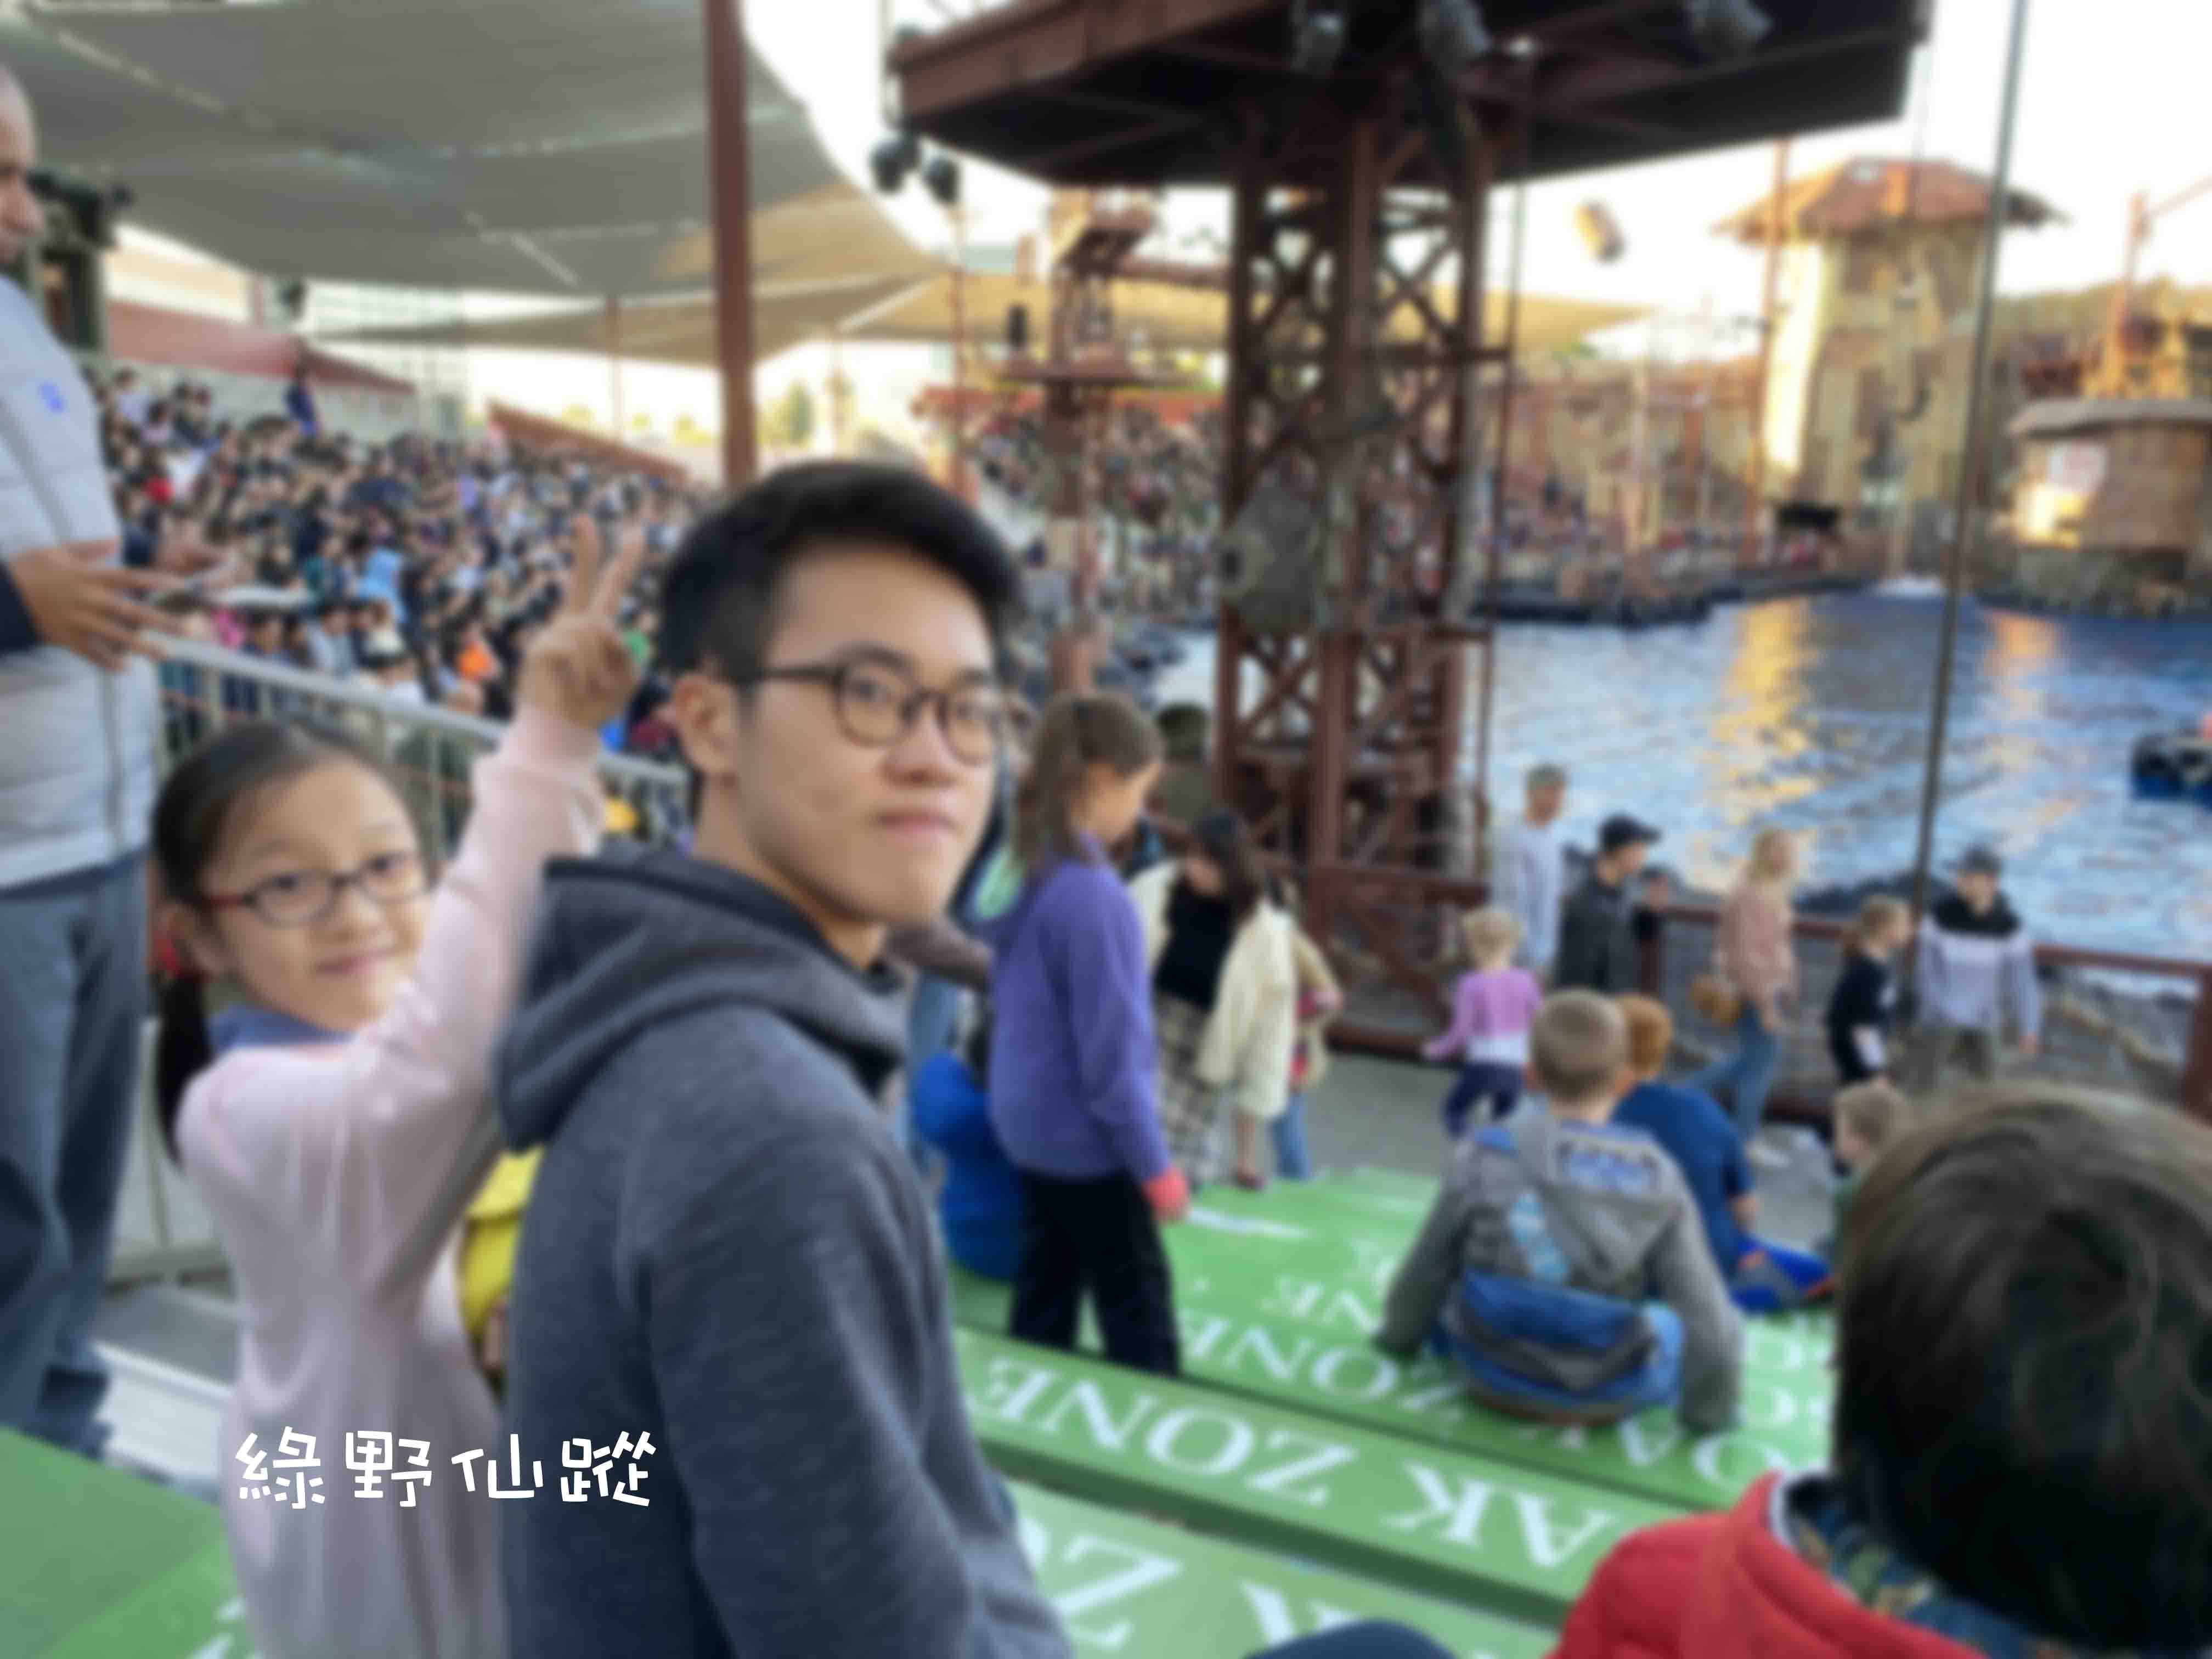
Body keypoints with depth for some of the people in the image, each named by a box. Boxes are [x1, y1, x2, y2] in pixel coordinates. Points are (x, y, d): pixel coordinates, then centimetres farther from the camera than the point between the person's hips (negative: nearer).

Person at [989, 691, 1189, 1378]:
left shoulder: (1025, 871, 1)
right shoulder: (1092, 894, -25)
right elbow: (1111, 1054, -22)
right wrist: (1156, 1166, -12)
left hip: (1029, 1122, 8)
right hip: (1085, 1137, -8)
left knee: (1044, 1299, 18)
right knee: (1138, 1311, 7)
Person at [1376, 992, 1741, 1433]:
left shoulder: (1486, 1157, -16)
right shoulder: (1658, 1180, -18)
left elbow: (1426, 1271, -4)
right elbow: (1708, 1317, -14)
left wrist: (1399, 1336, 16)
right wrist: (1710, 1411, 5)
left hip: (1492, 1377, 0)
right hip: (1612, 1398, 0)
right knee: (1678, 1328, 29)